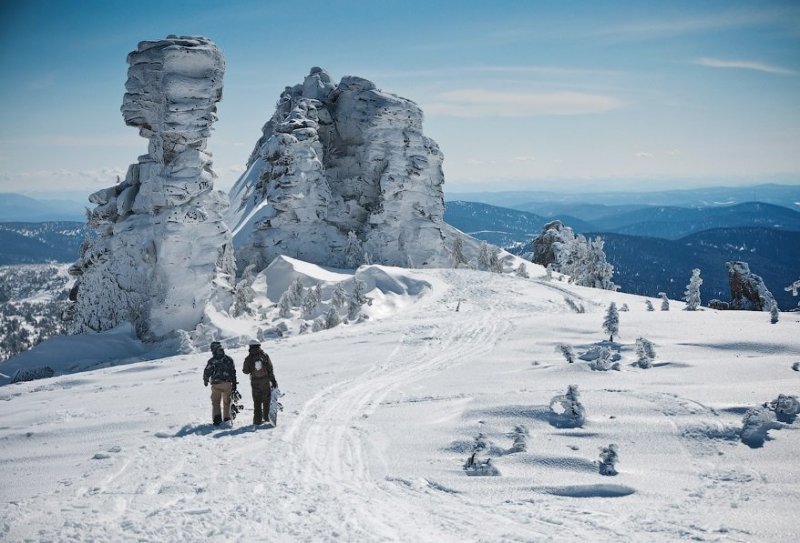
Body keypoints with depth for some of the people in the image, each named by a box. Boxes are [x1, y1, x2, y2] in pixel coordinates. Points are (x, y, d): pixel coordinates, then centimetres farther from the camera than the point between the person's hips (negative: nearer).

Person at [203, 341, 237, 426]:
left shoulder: (212, 361, -6)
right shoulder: (228, 359, 0)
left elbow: (207, 372, 0)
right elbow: (233, 372, 1)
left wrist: (205, 381, 21)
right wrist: (234, 384, 8)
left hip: (216, 384, -2)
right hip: (227, 384, 2)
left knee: (215, 402, 8)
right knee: (227, 402, 14)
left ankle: (217, 417, -9)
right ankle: (227, 418, 17)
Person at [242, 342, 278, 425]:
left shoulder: (248, 358, -6)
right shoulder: (265, 356, -4)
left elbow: (245, 371, 1)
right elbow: (270, 369, -4)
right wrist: (273, 380, 0)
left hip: (255, 382, 0)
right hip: (265, 381, 0)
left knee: (257, 401, 7)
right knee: (267, 400, 14)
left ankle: (257, 419, 5)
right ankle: (267, 416, 20)